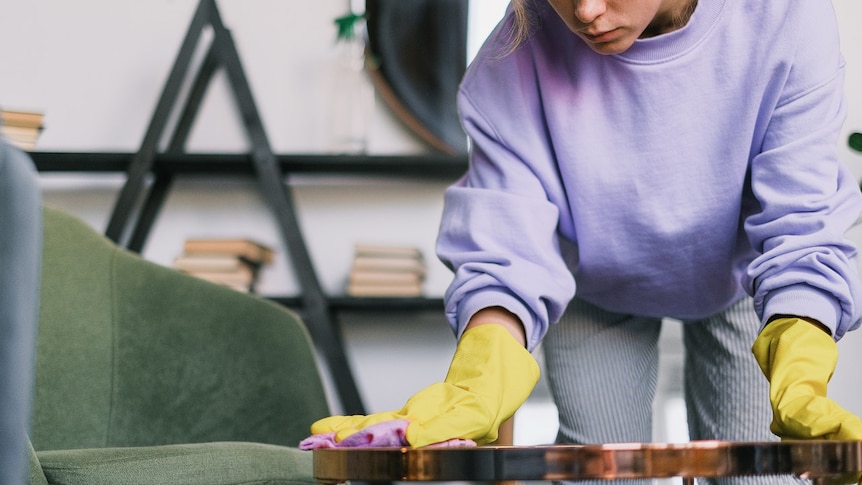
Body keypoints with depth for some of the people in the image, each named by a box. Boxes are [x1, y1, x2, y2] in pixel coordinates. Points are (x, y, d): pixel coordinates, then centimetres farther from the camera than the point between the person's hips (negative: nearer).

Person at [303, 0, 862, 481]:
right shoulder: (519, 54, -34)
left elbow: (800, 228, -36)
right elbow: (508, 245, -37)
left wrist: (799, 385, -54)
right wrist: (475, 390, -57)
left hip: (737, 274, 0)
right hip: (597, 284, 0)